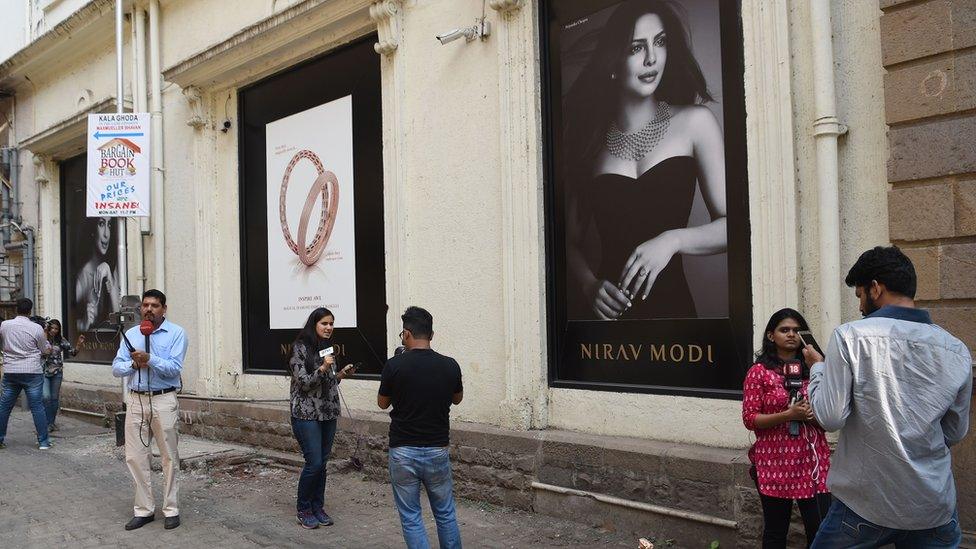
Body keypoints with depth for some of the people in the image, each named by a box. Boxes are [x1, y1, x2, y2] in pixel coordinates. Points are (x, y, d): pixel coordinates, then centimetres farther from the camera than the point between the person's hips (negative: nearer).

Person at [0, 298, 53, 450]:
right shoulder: (36, 328, -7)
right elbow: (46, 351, 2)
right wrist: (46, 340, 19)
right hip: (32, 372, -3)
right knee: (37, 407, 0)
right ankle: (43, 442, 1)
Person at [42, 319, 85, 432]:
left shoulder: (61, 340, 4)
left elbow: (72, 352, 6)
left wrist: (78, 344, -8)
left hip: (57, 372, 3)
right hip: (44, 372, -3)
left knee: (55, 398, 8)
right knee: (46, 397, -13)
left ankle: (52, 422, 20)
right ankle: (47, 423, -3)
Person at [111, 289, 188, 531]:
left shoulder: (176, 333, -2)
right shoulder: (130, 334, 12)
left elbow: (174, 368, -11)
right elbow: (116, 368, 6)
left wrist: (150, 359, -22)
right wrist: (134, 364, -12)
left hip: (164, 400, -4)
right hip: (136, 400, 4)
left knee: (169, 457, 2)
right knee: (135, 457, 5)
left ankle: (171, 510, 13)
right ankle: (144, 509, 16)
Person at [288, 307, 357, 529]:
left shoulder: (329, 348, 11)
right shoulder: (300, 348, -9)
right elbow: (303, 383, -13)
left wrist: (341, 374, 0)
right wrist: (323, 368, -24)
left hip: (328, 413, 6)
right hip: (307, 414, -6)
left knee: (322, 463, 9)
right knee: (314, 463, -7)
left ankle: (318, 507, 20)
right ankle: (304, 510, 10)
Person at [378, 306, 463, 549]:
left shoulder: (394, 365, -12)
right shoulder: (449, 365, -5)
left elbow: (383, 403, 6)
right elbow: (457, 399, 14)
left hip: (403, 452, -2)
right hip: (437, 451, 2)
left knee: (410, 516, 8)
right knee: (445, 513, 18)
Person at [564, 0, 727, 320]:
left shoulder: (694, 122, 3)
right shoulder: (590, 137, 8)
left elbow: (731, 226, 1)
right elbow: (571, 240, 11)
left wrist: (672, 240, -15)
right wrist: (589, 286, -7)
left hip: (671, 307, -1)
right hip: (607, 311, 1)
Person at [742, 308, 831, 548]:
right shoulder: (759, 372, -2)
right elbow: (749, 419, -6)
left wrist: (816, 415, -9)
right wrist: (787, 415, -18)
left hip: (813, 460, 3)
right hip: (775, 462, -3)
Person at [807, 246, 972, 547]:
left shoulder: (850, 336, -12)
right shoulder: (957, 350, 1)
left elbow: (830, 417, -14)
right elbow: (955, 432, 10)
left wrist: (817, 367, 1)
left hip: (866, 503, -3)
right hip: (935, 508, 3)